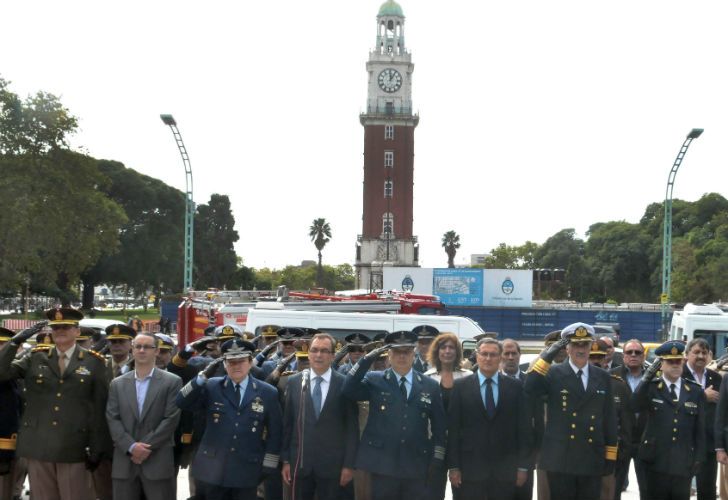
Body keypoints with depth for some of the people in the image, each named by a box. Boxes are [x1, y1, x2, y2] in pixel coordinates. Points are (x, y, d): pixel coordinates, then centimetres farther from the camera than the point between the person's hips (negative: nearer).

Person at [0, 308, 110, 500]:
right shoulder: (35, 358, 8)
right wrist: (16, 341, -12)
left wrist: (96, 449, -2)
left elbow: (99, 409, 1)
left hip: (73, 447, -2)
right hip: (38, 446, 2)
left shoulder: (94, 362, 2)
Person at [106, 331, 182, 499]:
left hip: (159, 462, -2)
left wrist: (147, 447, -11)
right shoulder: (117, 384, 11)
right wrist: (131, 447, -10)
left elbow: (171, 419, -5)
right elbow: (112, 419, 3)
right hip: (124, 462, 3)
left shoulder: (172, 382, 1)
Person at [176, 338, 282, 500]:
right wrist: (203, 376, -18)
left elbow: (275, 432, 3)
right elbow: (182, 403, -8)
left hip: (247, 472, 0)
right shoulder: (211, 387, 1)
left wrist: (268, 467, 0)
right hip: (211, 469, 1)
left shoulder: (268, 393, 1)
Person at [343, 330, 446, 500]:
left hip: (417, 466, 2)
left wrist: (437, 459, 4)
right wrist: (368, 358, -18)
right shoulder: (375, 380, 4)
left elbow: (439, 425, 10)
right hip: (383, 464, -1)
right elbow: (348, 390, -13)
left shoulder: (430, 385, 8)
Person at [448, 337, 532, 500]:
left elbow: (524, 427, 5)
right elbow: (453, 428, 1)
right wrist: (454, 466, -3)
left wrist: (523, 466, 1)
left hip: (505, 470, 1)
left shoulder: (515, 386, 4)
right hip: (470, 469, -1)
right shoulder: (460, 386, 2)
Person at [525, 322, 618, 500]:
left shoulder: (602, 377, 8)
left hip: (592, 461, 3)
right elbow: (529, 389, -21)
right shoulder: (553, 373, -2)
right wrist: (547, 356, -24)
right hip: (560, 459, -3)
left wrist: (610, 455, 7)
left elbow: (609, 418, 10)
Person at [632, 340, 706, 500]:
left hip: (683, 464, 2)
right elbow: (636, 406, -21)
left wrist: (698, 459, 2)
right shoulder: (651, 388, 0)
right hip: (657, 462, -2)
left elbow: (700, 429, 8)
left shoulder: (696, 392, 6)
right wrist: (647, 376, -30)